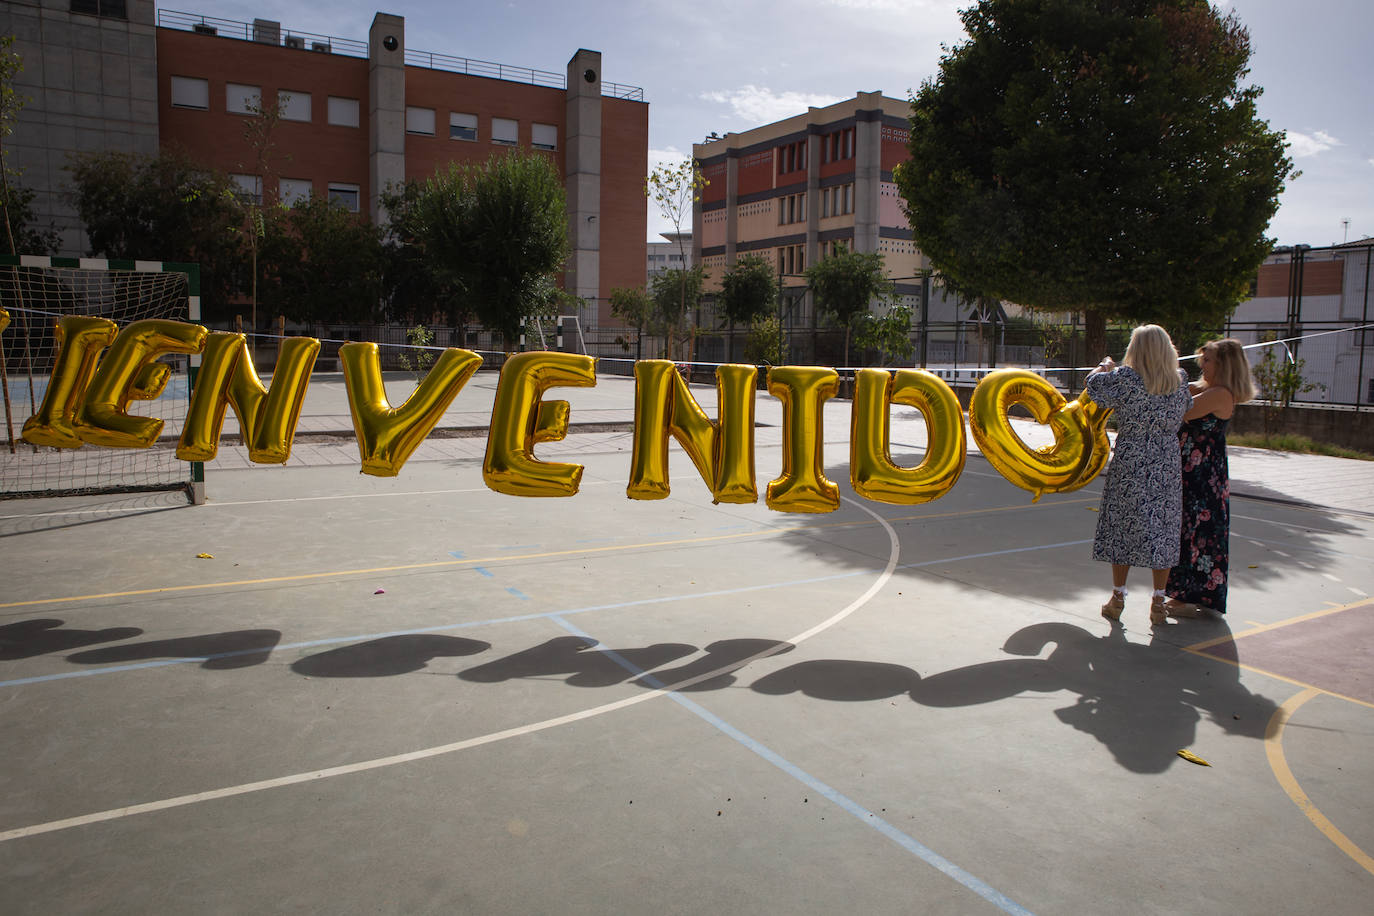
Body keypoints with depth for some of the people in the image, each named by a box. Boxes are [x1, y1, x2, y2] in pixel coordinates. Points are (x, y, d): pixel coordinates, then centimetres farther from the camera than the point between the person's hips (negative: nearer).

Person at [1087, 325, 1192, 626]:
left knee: (1123, 529, 9)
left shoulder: (1125, 379, -13)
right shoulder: (1180, 382, 0)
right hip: (1168, 466, 3)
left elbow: (1093, 383, 1)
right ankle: (1158, 602, 13)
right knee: (1162, 532, 9)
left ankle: (1118, 599, 18)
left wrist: (1105, 366, 23)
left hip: (1129, 465, -3)